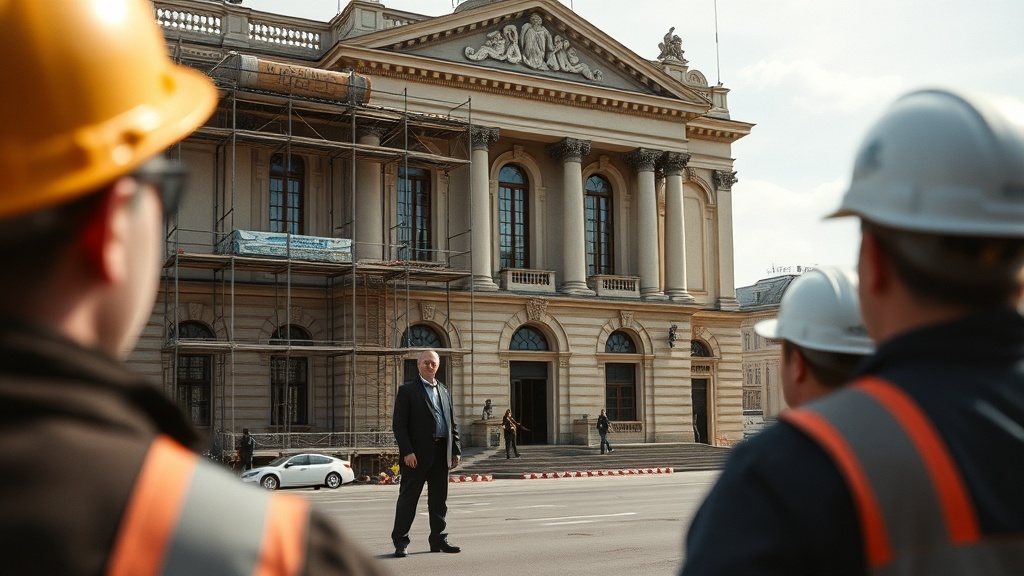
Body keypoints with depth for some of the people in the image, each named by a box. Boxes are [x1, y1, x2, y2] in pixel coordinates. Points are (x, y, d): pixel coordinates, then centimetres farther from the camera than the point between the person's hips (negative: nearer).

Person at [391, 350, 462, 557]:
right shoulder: (407, 390, -2)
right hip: (418, 454, -6)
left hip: (441, 453, 6)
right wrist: (407, 451, -16)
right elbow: (399, 424, -8)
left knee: (439, 499, 11)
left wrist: (455, 450, 10)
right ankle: (400, 542, 6)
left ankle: (438, 540, 20)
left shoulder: (444, 391, 17)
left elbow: (452, 423, 17)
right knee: (408, 497, -1)